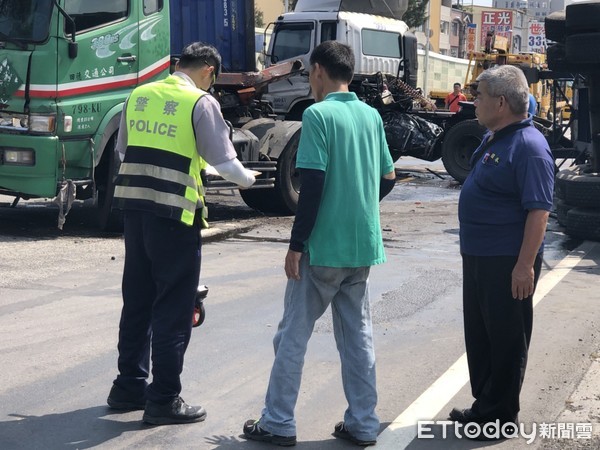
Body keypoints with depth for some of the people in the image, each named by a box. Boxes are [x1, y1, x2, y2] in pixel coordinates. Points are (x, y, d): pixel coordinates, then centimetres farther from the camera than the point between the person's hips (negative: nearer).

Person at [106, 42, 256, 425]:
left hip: (134, 205, 7)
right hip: (174, 212, -7)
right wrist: (248, 179, 12)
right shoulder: (202, 103, -8)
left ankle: (129, 386, 28)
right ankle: (164, 399, 9)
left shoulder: (140, 95, 10)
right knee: (174, 307, 3)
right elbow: (224, 162, -8)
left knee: (137, 300, 18)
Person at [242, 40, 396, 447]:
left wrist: (296, 245, -12)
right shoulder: (372, 116, 8)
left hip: (323, 247, -6)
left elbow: (314, 184, -17)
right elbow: (388, 179, 14)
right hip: (363, 247, 6)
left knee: (293, 336, 4)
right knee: (359, 336, 12)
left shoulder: (319, 114, -13)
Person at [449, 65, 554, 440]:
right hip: (478, 256, 10)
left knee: (506, 339, 2)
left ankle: (503, 415, 13)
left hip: (508, 263, -10)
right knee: (479, 335, 17)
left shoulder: (528, 146, -19)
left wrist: (525, 265, -25)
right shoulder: (493, 139, 11)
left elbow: (539, 210, -23)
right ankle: (484, 405, 29)